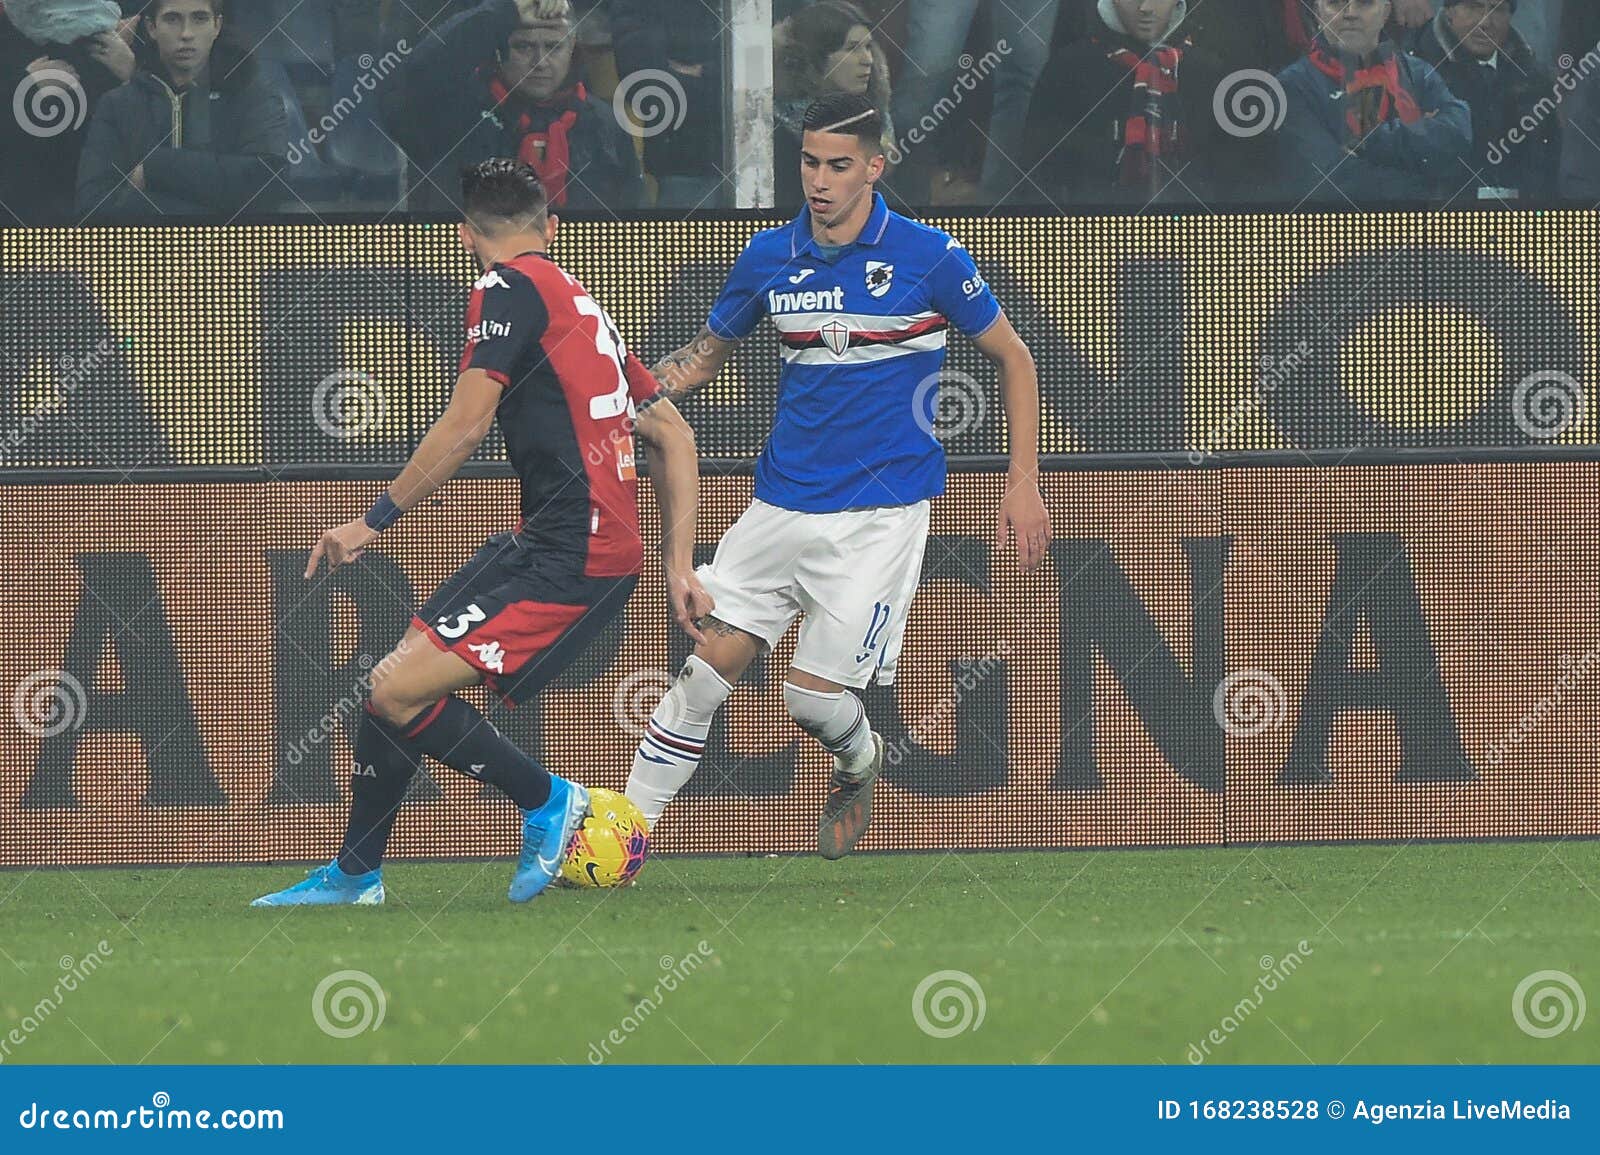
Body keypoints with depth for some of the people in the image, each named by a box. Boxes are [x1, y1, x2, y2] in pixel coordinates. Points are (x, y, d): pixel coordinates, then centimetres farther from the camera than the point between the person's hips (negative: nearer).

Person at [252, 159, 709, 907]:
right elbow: (674, 436, 22)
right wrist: (678, 566, 21)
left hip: (567, 561, -10)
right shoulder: (581, 305, 20)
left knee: (397, 691, -17)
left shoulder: (511, 288, -6)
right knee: (399, 675, 13)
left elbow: (465, 426, -13)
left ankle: (550, 802, 0)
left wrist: (375, 520, -5)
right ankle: (354, 875, 22)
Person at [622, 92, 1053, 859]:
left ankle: (858, 764, 27)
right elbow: (708, 351, 19)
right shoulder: (769, 258, 4)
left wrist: (1023, 484, -1)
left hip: (878, 514, -3)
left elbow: (1011, 357, 4)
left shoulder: (928, 259, -7)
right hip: (783, 502, 3)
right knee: (710, 665, -8)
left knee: (813, 694, -8)